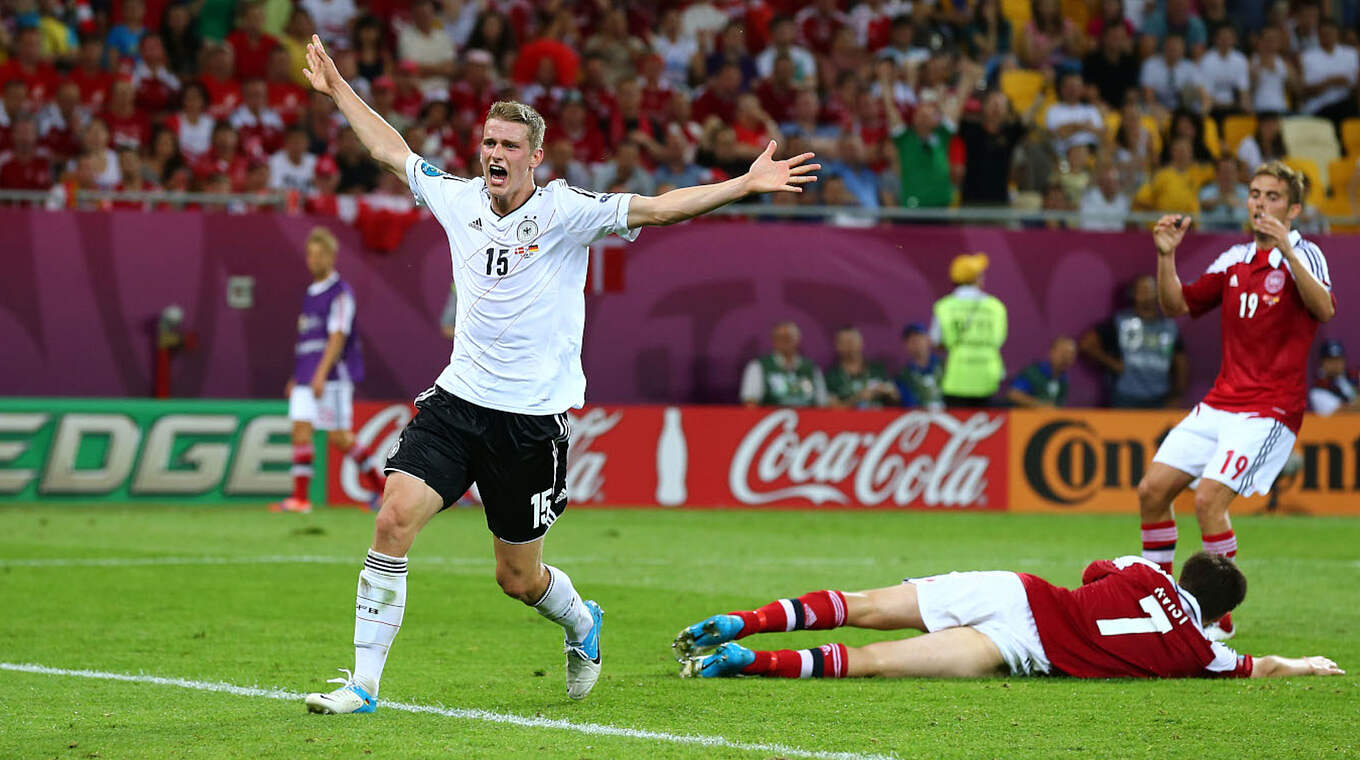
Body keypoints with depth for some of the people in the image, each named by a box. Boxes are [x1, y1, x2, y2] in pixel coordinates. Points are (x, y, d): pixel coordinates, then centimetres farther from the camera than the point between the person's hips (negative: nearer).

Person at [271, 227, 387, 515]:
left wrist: (320, 375, -24)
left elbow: (337, 337, -17)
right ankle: (300, 497, -7)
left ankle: (379, 483, 12)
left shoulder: (341, 293, -8)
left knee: (339, 437, -6)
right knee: (300, 429, -5)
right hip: (307, 378, 8)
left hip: (334, 376, -8)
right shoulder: (311, 293, 17)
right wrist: (297, 377, 22)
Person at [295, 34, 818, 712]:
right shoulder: (459, 200, 5)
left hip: (532, 420, -3)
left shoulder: (565, 211, -8)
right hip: (457, 399, 3)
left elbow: (656, 207, -17)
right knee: (394, 519, -16)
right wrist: (337, 88, 27)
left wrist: (747, 184, -27)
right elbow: (390, 151, 21)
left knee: (518, 578, 7)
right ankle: (363, 685, -9)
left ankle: (582, 625, 43)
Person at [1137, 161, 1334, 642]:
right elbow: (1176, 305, 15)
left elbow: (1324, 309, -25)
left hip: (1270, 408, -7)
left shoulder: (1304, 255, -7)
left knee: (1209, 499, -20)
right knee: (1152, 489, 2)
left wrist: (1286, 251, -35)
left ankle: (1220, 619, -9)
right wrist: (1166, 256, -1)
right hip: (1220, 401, 7)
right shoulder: (1233, 260, 12)